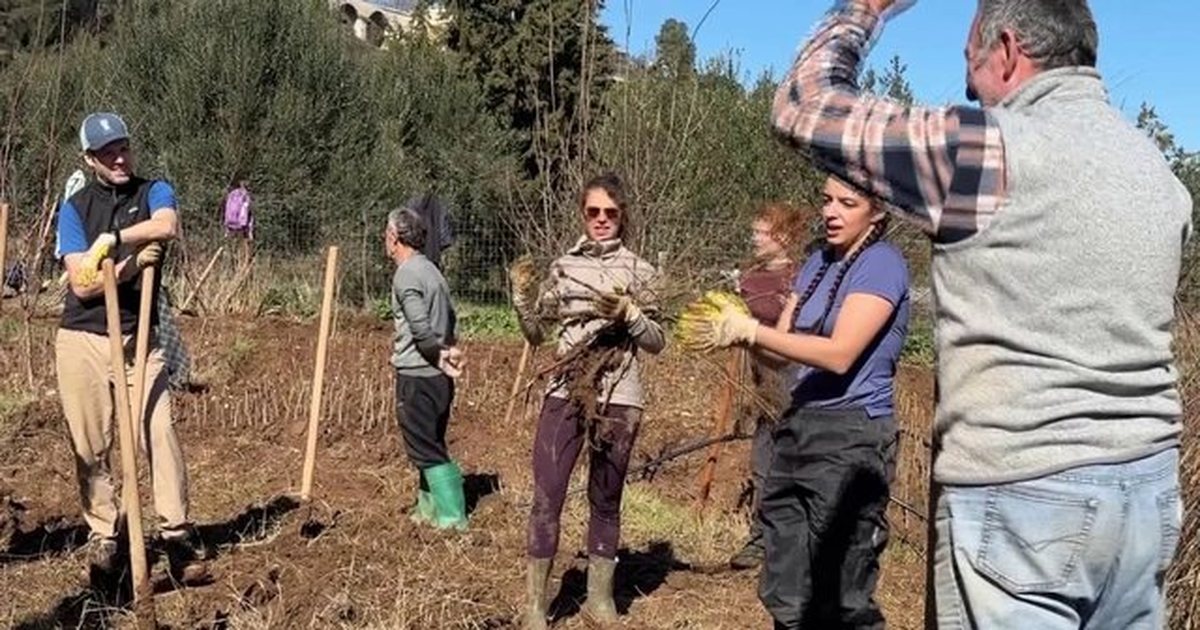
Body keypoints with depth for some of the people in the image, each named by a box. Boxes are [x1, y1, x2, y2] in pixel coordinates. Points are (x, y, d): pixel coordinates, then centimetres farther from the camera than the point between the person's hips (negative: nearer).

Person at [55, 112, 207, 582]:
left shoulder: (153, 191, 4)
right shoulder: (74, 208, 5)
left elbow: (167, 226, -22)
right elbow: (82, 284, -6)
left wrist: (112, 238, -22)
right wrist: (131, 264, -15)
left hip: (138, 339, -1)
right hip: (82, 341, 1)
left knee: (158, 433, -12)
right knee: (91, 448, 4)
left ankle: (176, 533, -8)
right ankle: (102, 534, 16)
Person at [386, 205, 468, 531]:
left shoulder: (406, 275, -14)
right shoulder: (431, 270, 13)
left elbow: (420, 328, -22)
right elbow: (448, 318, 13)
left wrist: (440, 355, -9)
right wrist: (447, 350, -1)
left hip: (416, 376, -9)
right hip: (439, 377, 9)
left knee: (426, 450, -3)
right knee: (432, 446, 18)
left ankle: (453, 521, -2)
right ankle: (431, 509, 29)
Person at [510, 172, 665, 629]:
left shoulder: (639, 271, 2)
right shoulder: (563, 267, 9)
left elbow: (657, 342, 0)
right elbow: (536, 334, 12)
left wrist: (628, 314, -16)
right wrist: (522, 298, -5)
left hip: (618, 400, -1)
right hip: (565, 393, 2)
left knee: (605, 500, 9)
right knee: (547, 497, -3)